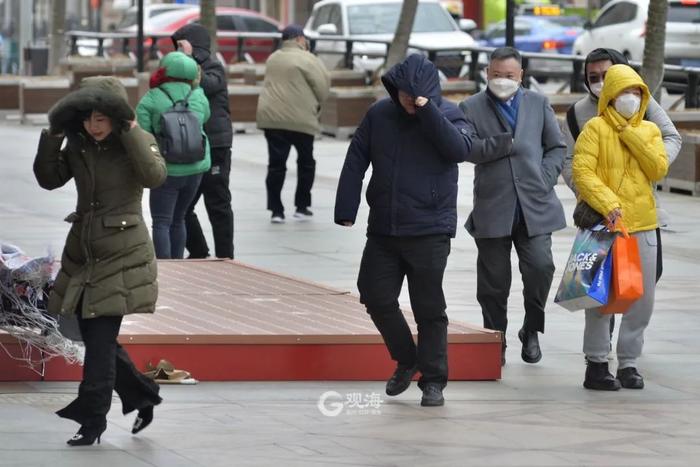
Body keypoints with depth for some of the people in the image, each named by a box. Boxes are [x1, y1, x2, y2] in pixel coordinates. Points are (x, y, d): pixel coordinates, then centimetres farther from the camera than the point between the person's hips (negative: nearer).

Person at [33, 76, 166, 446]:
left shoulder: (137, 142, -8)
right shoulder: (78, 145, 5)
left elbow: (154, 176, -25)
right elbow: (48, 179, 5)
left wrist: (130, 131, -25)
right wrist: (52, 136, -7)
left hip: (122, 254, -6)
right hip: (82, 254, 6)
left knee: (101, 339, -8)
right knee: (94, 336, 11)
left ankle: (92, 420, -2)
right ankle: (142, 396, 28)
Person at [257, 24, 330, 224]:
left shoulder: (273, 59, 14)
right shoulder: (307, 60, -6)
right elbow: (322, 87, -6)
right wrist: (316, 106, 13)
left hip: (271, 117, 4)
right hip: (299, 119, -4)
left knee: (276, 164, 5)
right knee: (306, 162, 13)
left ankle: (276, 210, -1)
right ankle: (302, 207, 16)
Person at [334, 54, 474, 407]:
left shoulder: (447, 115, -3)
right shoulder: (379, 115, 3)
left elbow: (460, 149, -23)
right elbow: (355, 162, 5)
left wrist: (427, 110, -25)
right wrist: (346, 209, -1)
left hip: (429, 232, -4)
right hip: (383, 229, 4)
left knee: (429, 308, 0)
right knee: (376, 298, 5)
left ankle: (433, 381, 9)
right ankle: (406, 361, 26)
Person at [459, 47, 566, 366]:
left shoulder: (538, 104, 12)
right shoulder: (472, 109, 4)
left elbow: (556, 148, 14)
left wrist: (544, 180, 0)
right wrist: (505, 143, -16)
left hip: (534, 206, 1)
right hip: (493, 208, -1)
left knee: (540, 267, -11)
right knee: (493, 280, 4)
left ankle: (531, 331, 10)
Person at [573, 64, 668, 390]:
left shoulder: (649, 131, 12)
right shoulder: (595, 128, -3)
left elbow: (659, 170, -2)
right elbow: (581, 170, -12)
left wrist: (632, 136, -8)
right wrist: (607, 204, -21)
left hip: (642, 225, 5)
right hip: (604, 225, -5)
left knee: (642, 298, 5)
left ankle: (628, 363, 15)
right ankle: (596, 364, 4)